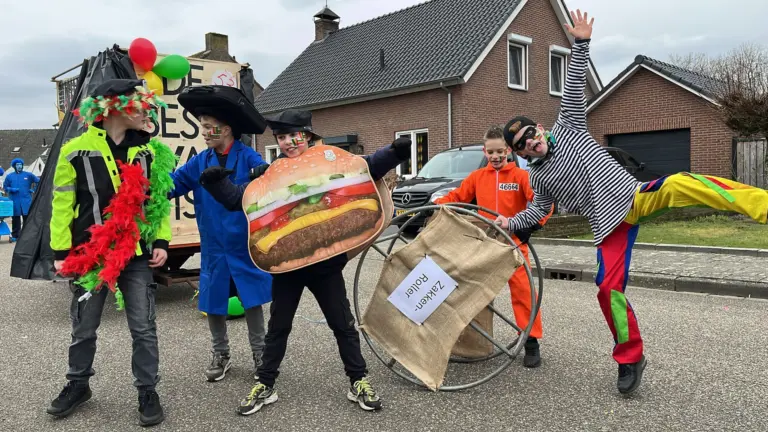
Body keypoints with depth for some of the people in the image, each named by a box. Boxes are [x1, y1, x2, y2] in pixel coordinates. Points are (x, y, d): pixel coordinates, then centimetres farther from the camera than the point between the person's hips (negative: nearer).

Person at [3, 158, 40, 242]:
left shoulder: (28, 175, 5)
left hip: (26, 201, -1)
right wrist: (11, 189, -9)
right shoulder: (9, 176, 8)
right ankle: (15, 235, 11)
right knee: (15, 219, 5)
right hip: (15, 201, 1)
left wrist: (34, 190, 2)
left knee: (27, 218, -1)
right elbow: (5, 187, 11)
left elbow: (38, 181, 11)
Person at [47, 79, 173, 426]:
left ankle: (147, 391, 19)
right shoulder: (77, 150, -6)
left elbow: (161, 199, 8)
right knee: (83, 328, 14)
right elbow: (62, 205, -2)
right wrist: (61, 252, -4)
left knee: (143, 328, 4)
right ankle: (78, 384, 36)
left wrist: (162, 241, -1)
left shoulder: (150, 151, 3)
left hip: (137, 255, 1)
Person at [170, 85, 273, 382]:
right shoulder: (200, 162, 3)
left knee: (252, 302, 8)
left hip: (246, 247, -4)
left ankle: (260, 356, 27)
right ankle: (220, 356, 33)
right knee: (213, 304, 13)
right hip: (214, 249, 4)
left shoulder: (248, 158, -10)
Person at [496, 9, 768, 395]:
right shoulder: (539, 177, 11)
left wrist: (581, 45, -13)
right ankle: (631, 359, 10)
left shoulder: (567, 126, 6)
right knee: (608, 288, -8)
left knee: (680, 184, -34)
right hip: (610, 223, 2)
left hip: (635, 194, -2)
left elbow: (574, 88, -4)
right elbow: (539, 211, 26)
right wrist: (510, 222, 17)